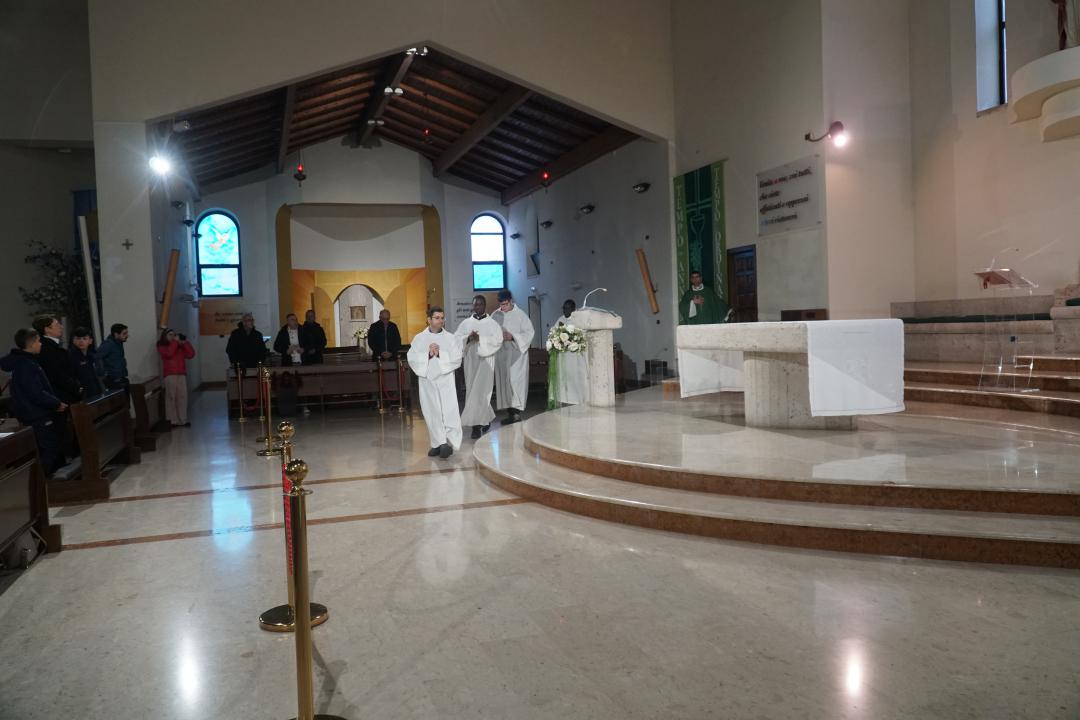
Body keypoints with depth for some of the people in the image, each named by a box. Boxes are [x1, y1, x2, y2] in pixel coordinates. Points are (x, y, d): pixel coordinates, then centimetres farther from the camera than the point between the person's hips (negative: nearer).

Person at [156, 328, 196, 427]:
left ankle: (182, 420, 6)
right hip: (170, 375, -4)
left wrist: (185, 343, -2)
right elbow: (169, 353, -17)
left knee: (182, 397, 2)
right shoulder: (162, 347, 4)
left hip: (181, 374, 4)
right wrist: (175, 342, -9)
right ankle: (172, 420, -2)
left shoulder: (180, 346, 16)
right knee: (171, 397, -5)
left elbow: (191, 354, 6)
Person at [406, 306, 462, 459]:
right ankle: (438, 444, 9)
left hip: (446, 379, -1)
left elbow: (457, 358, -4)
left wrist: (439, 353, -14)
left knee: (449, 411, -12)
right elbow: (412, 358, -2)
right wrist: (428, 354, -15)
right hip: (427, 380, 1)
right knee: (432, 413, 3)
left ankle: (449, 442, -14)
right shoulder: (419, 338, 7)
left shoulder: (450, 338, 6)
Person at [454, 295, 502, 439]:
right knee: (472, 391, 7)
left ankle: (476, 424, -10)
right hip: (470, 361, 4)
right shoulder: (465, 323, 10)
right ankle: (485, 419, 22)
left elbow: (497, 340, -9)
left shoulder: (492, 323, 2)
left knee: (480, 392, -11)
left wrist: (480, 339, -19)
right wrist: (468, 339, -18)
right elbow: (456, 339, 0)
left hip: (485, 360, -4)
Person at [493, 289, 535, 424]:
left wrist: (513, 337, -16)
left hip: (517, 353, -4)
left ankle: (517, 412, -8)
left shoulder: (520, 314, -4)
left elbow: (530, 332, -6)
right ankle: (510, 412, 12)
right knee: (503, 382, 5)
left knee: (515, 381, -10)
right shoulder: (495, 315, 6)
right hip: (501, 354, 4)